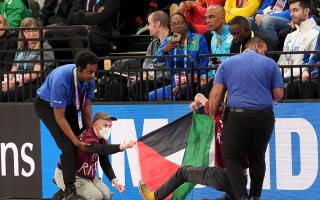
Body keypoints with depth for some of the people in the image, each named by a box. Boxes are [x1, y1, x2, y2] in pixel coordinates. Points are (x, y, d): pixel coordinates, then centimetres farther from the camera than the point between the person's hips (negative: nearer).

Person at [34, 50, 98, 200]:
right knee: (68, 145, -20)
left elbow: (86, 105, -4)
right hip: (47, 105, -7)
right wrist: (76, 141, -29)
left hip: (69, 104, 7)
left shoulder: (89, 79, -20)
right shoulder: (61, 80, -40)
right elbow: (59, 117, -33)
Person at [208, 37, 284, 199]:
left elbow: (216, 94, 0)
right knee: (257, 158, 17)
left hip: (237, 115, -1)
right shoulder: (270, 64, 6)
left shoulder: (227, 63, 7)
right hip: (264, 117, 1)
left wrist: (212, 117, 11)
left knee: (231, 158, 5)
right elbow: (278, 94, 4)